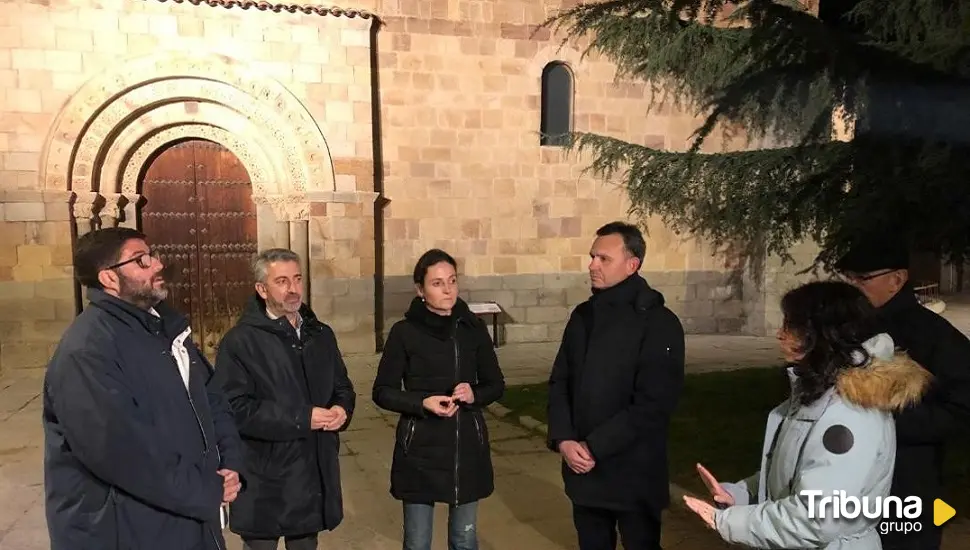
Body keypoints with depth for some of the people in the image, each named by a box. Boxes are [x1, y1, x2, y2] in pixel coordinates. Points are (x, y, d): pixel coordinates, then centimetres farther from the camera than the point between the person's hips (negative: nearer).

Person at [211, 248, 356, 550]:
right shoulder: (240, 341, -11)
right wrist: (301, 419, -22)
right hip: (265, 480, -5)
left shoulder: (321, 334, 9)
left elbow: (343, 386, 16)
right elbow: (234, 409, -19)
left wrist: (342, 408, -8)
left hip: (315, 472, 6)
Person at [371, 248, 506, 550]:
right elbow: (382, 392, -3)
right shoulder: (404, 332, -7)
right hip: (420, 450, -2)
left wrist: (474, 394, -14)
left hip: (467, 447, 3)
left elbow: (496, 384, 7)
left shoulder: (474, 328, 0)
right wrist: (423, 402, -19)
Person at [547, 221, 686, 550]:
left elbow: (653, 405, -18)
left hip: (633, 474, -5)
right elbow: (560, 381, 7)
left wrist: (594, 447, -18)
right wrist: (563, 439, -8)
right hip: (582, 468, 5)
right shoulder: (583, 315, 6)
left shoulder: (659, 324, -12)